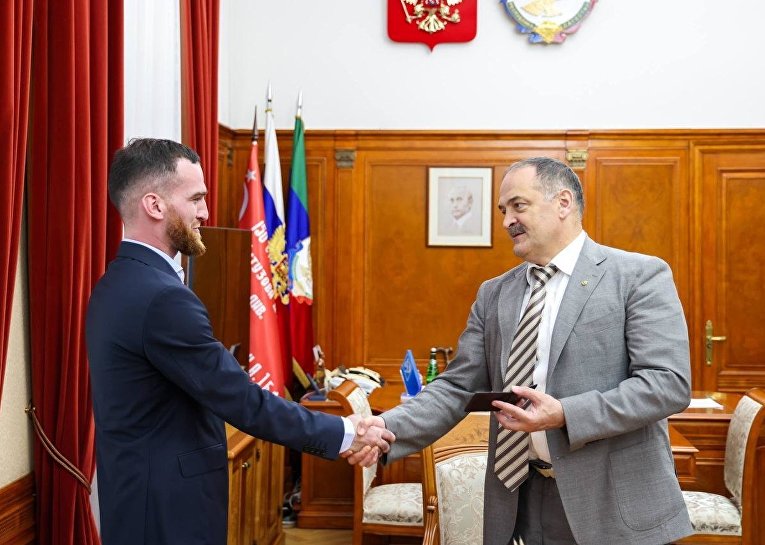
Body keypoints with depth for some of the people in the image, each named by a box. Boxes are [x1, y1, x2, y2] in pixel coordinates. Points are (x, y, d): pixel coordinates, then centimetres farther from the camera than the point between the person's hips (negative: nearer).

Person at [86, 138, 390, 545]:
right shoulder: (161, 297, -24)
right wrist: (344, 434, -13)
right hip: (167, 510, -9)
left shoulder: (118, 284, 7)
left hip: (140, 494, 9)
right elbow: (243, 402, -23)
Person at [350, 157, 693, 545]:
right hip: (523, 502, 4)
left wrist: (565, 415, -22)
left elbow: (669, 382, -13)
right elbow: (457, 388, 5)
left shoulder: (639, 275, -5)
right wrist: (389, 428, -12)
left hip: (615, 505, -4)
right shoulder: (494, 294, 8)